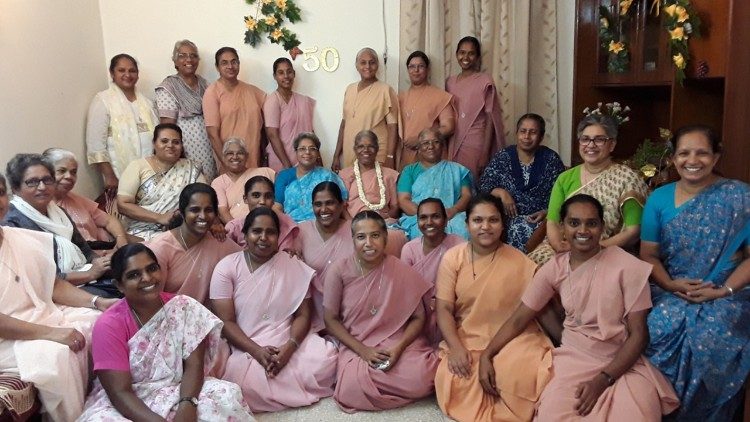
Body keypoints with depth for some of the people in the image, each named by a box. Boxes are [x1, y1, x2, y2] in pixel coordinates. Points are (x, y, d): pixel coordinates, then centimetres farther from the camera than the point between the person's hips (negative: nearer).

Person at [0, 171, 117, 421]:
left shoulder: (26, 239, 9)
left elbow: (54, 285, 12)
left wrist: (98, 302, -4)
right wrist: (49, 333, -25)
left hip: (44, 317, 7)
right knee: (56, 353, -31)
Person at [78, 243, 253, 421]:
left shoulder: (185, 307, -3)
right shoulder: (109, 326, -11)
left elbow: (193, 366, -9)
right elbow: (120, 393, -16)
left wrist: (187, 406, -28)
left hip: (179, 393, 2)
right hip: (129, 405, -1)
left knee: (228, 394, -24)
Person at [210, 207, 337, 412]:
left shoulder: (295, 266, 4)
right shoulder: (226, 267, -1)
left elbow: (303, 315, 2)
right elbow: (226, 321, -6)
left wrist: (289, 347, -18)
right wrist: (257, 351, -20)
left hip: (288, 344, 2)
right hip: (246, 349, -2)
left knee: (326, 357, -26)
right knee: (247, 381, -35)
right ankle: (297, 389, -4)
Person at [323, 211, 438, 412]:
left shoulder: (402, 271, -6)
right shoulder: (339, 270, -8)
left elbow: (418, 317, 2)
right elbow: (330, 319, -1)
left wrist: (399, 347, -16)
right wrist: (362, 350, -13)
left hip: (399, 343, 1)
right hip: (356, 346, -1)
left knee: (422, 379, -27)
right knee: (352, 390, -30)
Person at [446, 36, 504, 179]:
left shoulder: (485, 81, -4)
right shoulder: (450, 81, 10)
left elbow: (490, 118, -7)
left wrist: (485, 152, -12)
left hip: (474, 146, -4)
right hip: (452, 145, 4)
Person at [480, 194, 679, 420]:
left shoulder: (628, 267, -9)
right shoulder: (555, 268, -1)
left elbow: (638, 334, -7)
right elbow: (519, 319, 3)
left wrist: (603, 379, -15)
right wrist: (486, 355, -8)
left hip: (623, 363, -1)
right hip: (573, 359, 1)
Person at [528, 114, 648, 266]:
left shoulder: (626, 178, -2)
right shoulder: (565, 178, 10)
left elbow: (633, 231, -6)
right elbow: (552, 222, 4)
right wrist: (561, 247, -17)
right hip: (561, 251, 3)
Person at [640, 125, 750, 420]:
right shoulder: (659, 198, 5)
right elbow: (648, 254, 5)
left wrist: (724, 290, -15)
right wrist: (670, 285, -13)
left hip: (725, 297, -2)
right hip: (670, 293, 2)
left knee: (711, 343, -30)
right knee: (657, 330, -27)